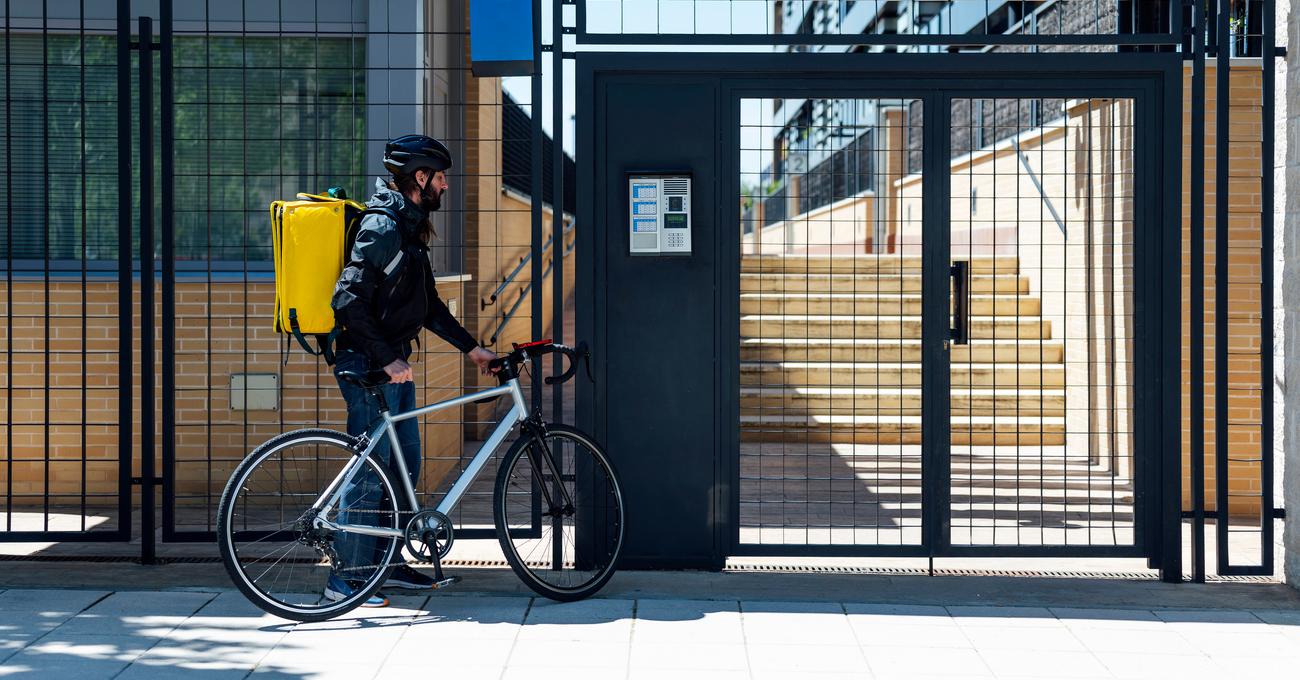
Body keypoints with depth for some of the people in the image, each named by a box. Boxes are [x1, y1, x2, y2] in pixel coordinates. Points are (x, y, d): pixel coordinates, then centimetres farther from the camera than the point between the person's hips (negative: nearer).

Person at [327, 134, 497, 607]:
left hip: (393, 362, 10)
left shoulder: (409, 227, 16)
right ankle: (346, 577, 1)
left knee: (404, 465, 13)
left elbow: (428, 305, 23)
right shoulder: (383, 227, -16)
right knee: (371, 470, -6)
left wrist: (471, 347, 20)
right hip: (369, 365, -10)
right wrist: (386, 359, -25)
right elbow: (349, 299, -24)